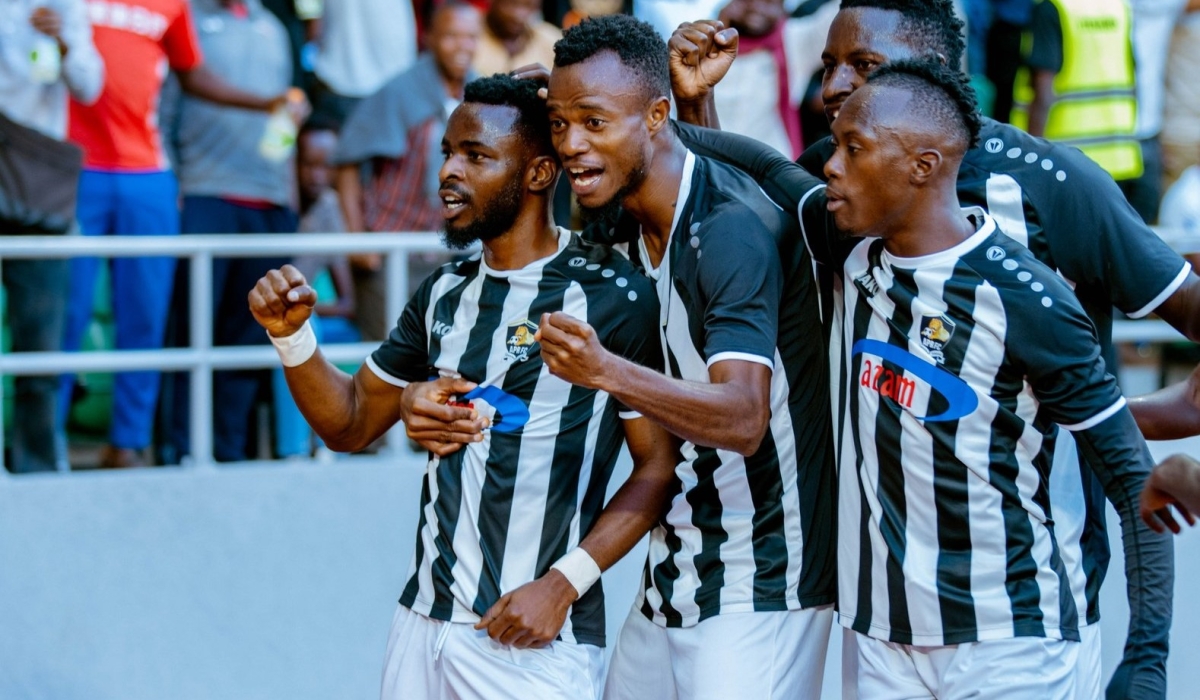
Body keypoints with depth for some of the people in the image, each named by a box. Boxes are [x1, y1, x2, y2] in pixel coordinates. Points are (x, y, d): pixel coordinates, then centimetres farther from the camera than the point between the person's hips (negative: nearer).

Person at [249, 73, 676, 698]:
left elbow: (659, 465, -10)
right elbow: (349, 424, 16)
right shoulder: (446, 293, 10)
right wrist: (291, 335, 0)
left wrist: (562, 585, -16)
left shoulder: (615, 296, -10)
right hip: (423, 621, 6)